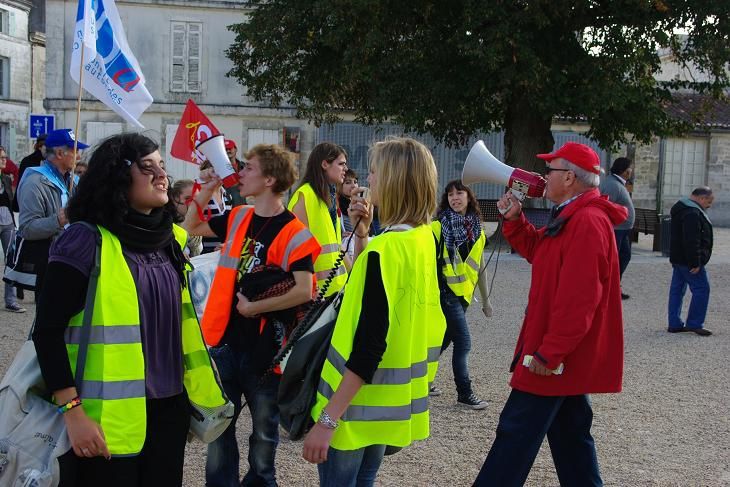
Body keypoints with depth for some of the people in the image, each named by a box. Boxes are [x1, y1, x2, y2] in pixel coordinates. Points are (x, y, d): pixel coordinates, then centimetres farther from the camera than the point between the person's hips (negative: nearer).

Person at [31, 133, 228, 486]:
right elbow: (48, 331, -13)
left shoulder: (169, 238, 9)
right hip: (108, 416, -6)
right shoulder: (87, 240, -11)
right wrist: (72, 411, -19)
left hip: (169, 407, 6)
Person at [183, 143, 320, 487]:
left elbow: (304, 292, -22)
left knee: (264, 427, 13)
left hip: (264, 347, -5)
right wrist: (207, 189, 5)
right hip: (225, 340, 6)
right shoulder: (237, 218, 5)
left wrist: (253, 307, -19)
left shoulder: (294, 234, -15)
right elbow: (191, 228, 19)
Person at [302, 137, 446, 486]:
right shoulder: (425, 239, 3)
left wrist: (328, 418, -25)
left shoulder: (386, 248, -23)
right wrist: (362, 235, 7)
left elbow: (368, 347, -27)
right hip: (392, 397, 9)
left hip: (358, 403, -9)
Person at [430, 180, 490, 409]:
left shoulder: (477, 230, 10)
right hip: (446, 290, -6)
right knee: (463, 342, -8)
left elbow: (479, 267, 17)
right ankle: (464, 393, 2)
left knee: (444, 340, 14)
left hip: (463, 294, 6)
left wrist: (485, 299, 19)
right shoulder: (439, 227, -8)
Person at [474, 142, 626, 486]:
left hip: (555, 357, -11)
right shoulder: (575, 217, 13)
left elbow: (578, 298, -27)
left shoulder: (587, 222, -22)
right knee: (570, 433, 17)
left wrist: (550, 352, -26)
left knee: (516, 432, -4)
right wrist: (514, 220, 9)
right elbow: (538, 252, 24)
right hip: (568, 354, 11)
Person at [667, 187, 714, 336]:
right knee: (701, 289, -5)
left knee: (677, 290, 10)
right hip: (688, 260, -11)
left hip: (678, 258, 11)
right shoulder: (692, 214, -19)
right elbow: (692, 241, -25)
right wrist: (695, 263, -23)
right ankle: (694, 323, -2)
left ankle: (674, 324, 14)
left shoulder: (683, 209, 17)